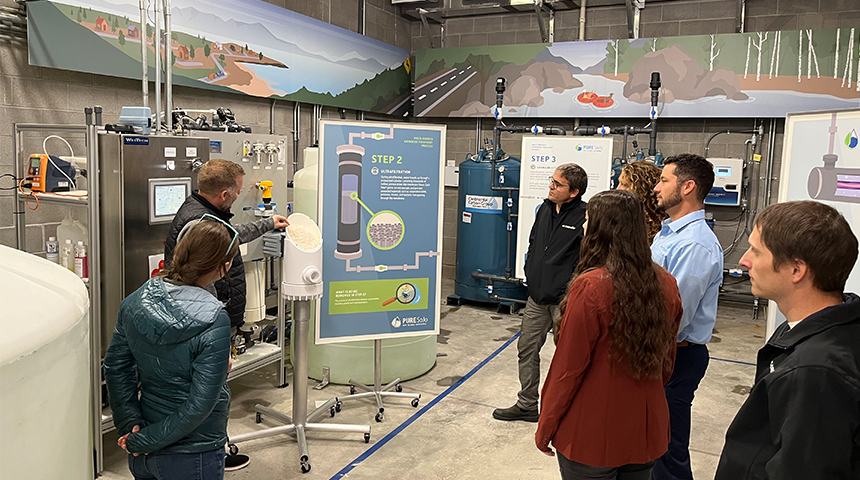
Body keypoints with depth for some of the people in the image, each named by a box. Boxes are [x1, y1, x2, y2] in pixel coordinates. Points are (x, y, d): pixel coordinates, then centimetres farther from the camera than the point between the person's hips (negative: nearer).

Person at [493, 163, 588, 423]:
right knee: (527, 349, 15)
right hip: (538, 296, 8)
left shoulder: (585, 216, -16)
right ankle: (527, 405, 31)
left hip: (564, 299, -8)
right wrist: (530, 272, 13)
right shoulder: (545, 209, 8)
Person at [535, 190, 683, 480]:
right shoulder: (666, 285, -4)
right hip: (646, 431, 6)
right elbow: (667, 361, 8)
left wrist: (545, 427, -4)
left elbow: (567, 368, -17)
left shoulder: (591, 287, -23)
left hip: (593, 434, -5)